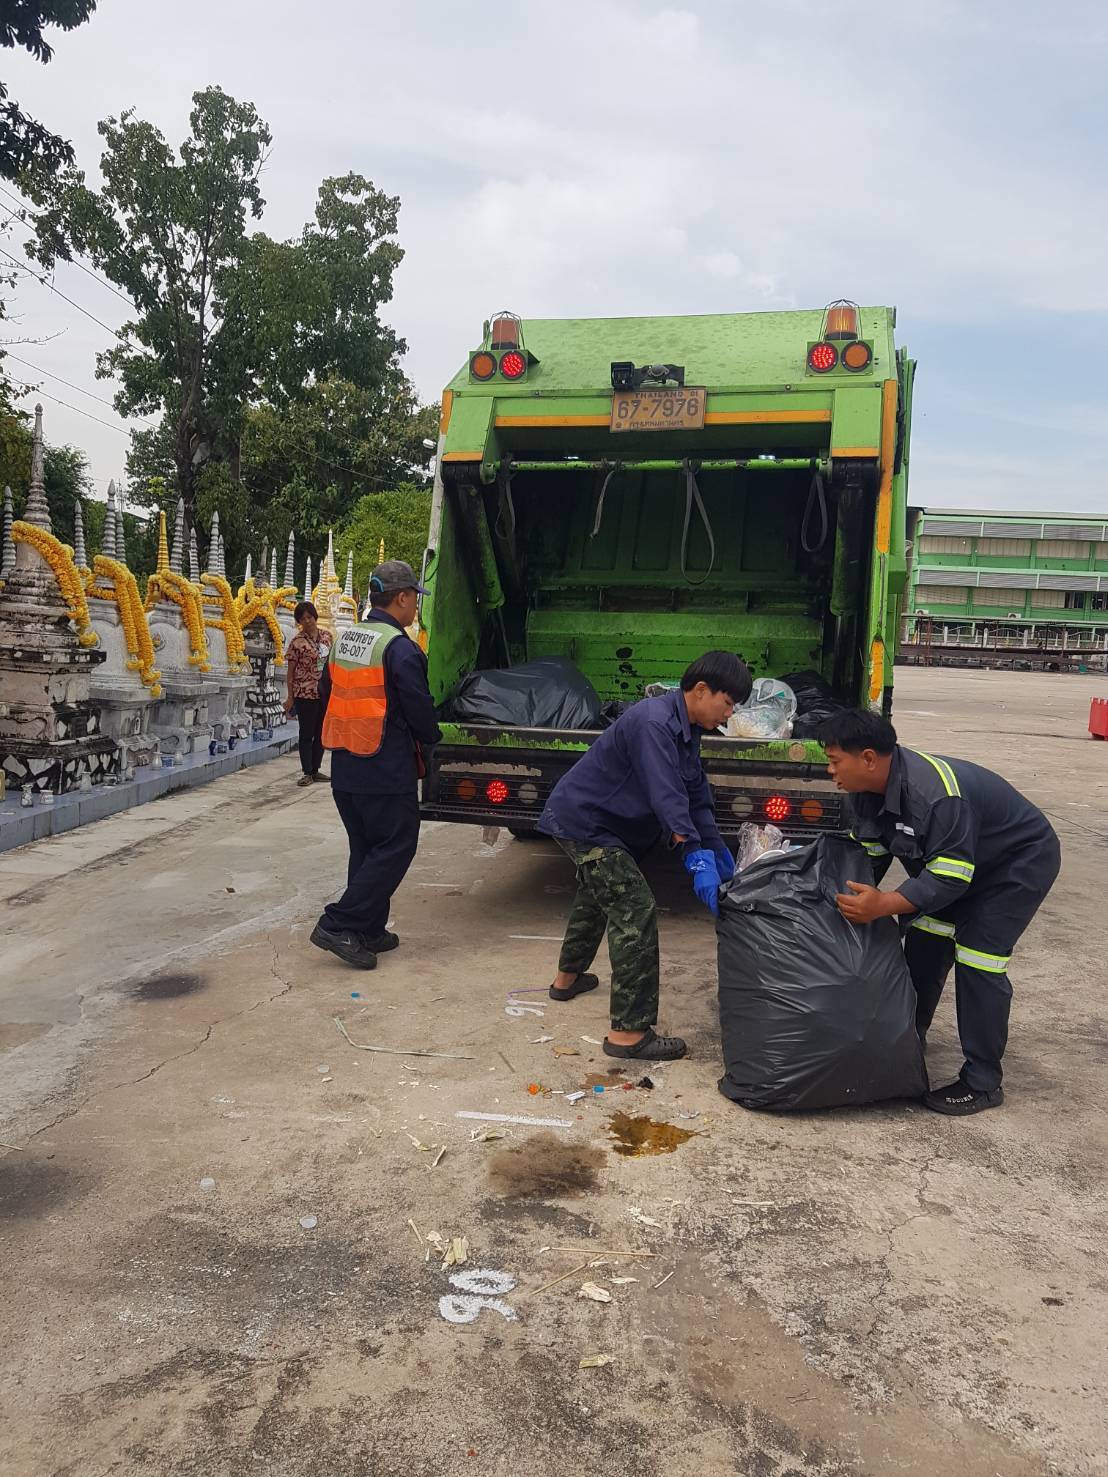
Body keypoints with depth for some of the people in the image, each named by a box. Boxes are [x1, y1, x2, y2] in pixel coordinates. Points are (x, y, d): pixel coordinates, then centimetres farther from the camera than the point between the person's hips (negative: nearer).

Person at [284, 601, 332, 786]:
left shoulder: (326, 636, 6)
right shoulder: (297, 642, -8)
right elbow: (290, 670, -4)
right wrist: (290, 697, -6)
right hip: (305, 693, -5)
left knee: (321, 733, 11)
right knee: (307, 734, 2)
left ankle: (315, 770, 21)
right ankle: (307, 773, 9)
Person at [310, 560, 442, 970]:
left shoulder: (343, 640, 9)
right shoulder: (400, 648, -17)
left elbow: (327, 693, 19)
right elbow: (419, 708, -13)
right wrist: (432, 738, 8)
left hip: (345, 768, 8)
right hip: (387, 772, -8)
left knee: (366, 849, 17)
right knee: (394, 849, 2)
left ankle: (369, 931, 22)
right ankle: (339, 924, -3)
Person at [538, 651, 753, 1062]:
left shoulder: (686, 731, 5)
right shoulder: (653, 723, -27)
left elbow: (697, 796, 7)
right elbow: (667, 798, -34)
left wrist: (720, 855, 4)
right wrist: (697, 860, -36)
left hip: (596, 821, 11)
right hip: (584, 821, -11)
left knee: (597, 895, 30)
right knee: (635, 912, -15)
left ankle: (568, 978, 53)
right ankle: (628, 1032, -12)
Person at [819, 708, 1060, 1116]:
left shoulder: (935, 795, -40)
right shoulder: (867, 791, -12)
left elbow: (952, 877, -37)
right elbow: (870, 854, -2)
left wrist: (883, 906, -43)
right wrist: (856, 897, -15)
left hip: (1021, 861, -9)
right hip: (947, 857, 9)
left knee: (977, 960, -14)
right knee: (923, 943, 10)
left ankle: (982, 1083, -3)